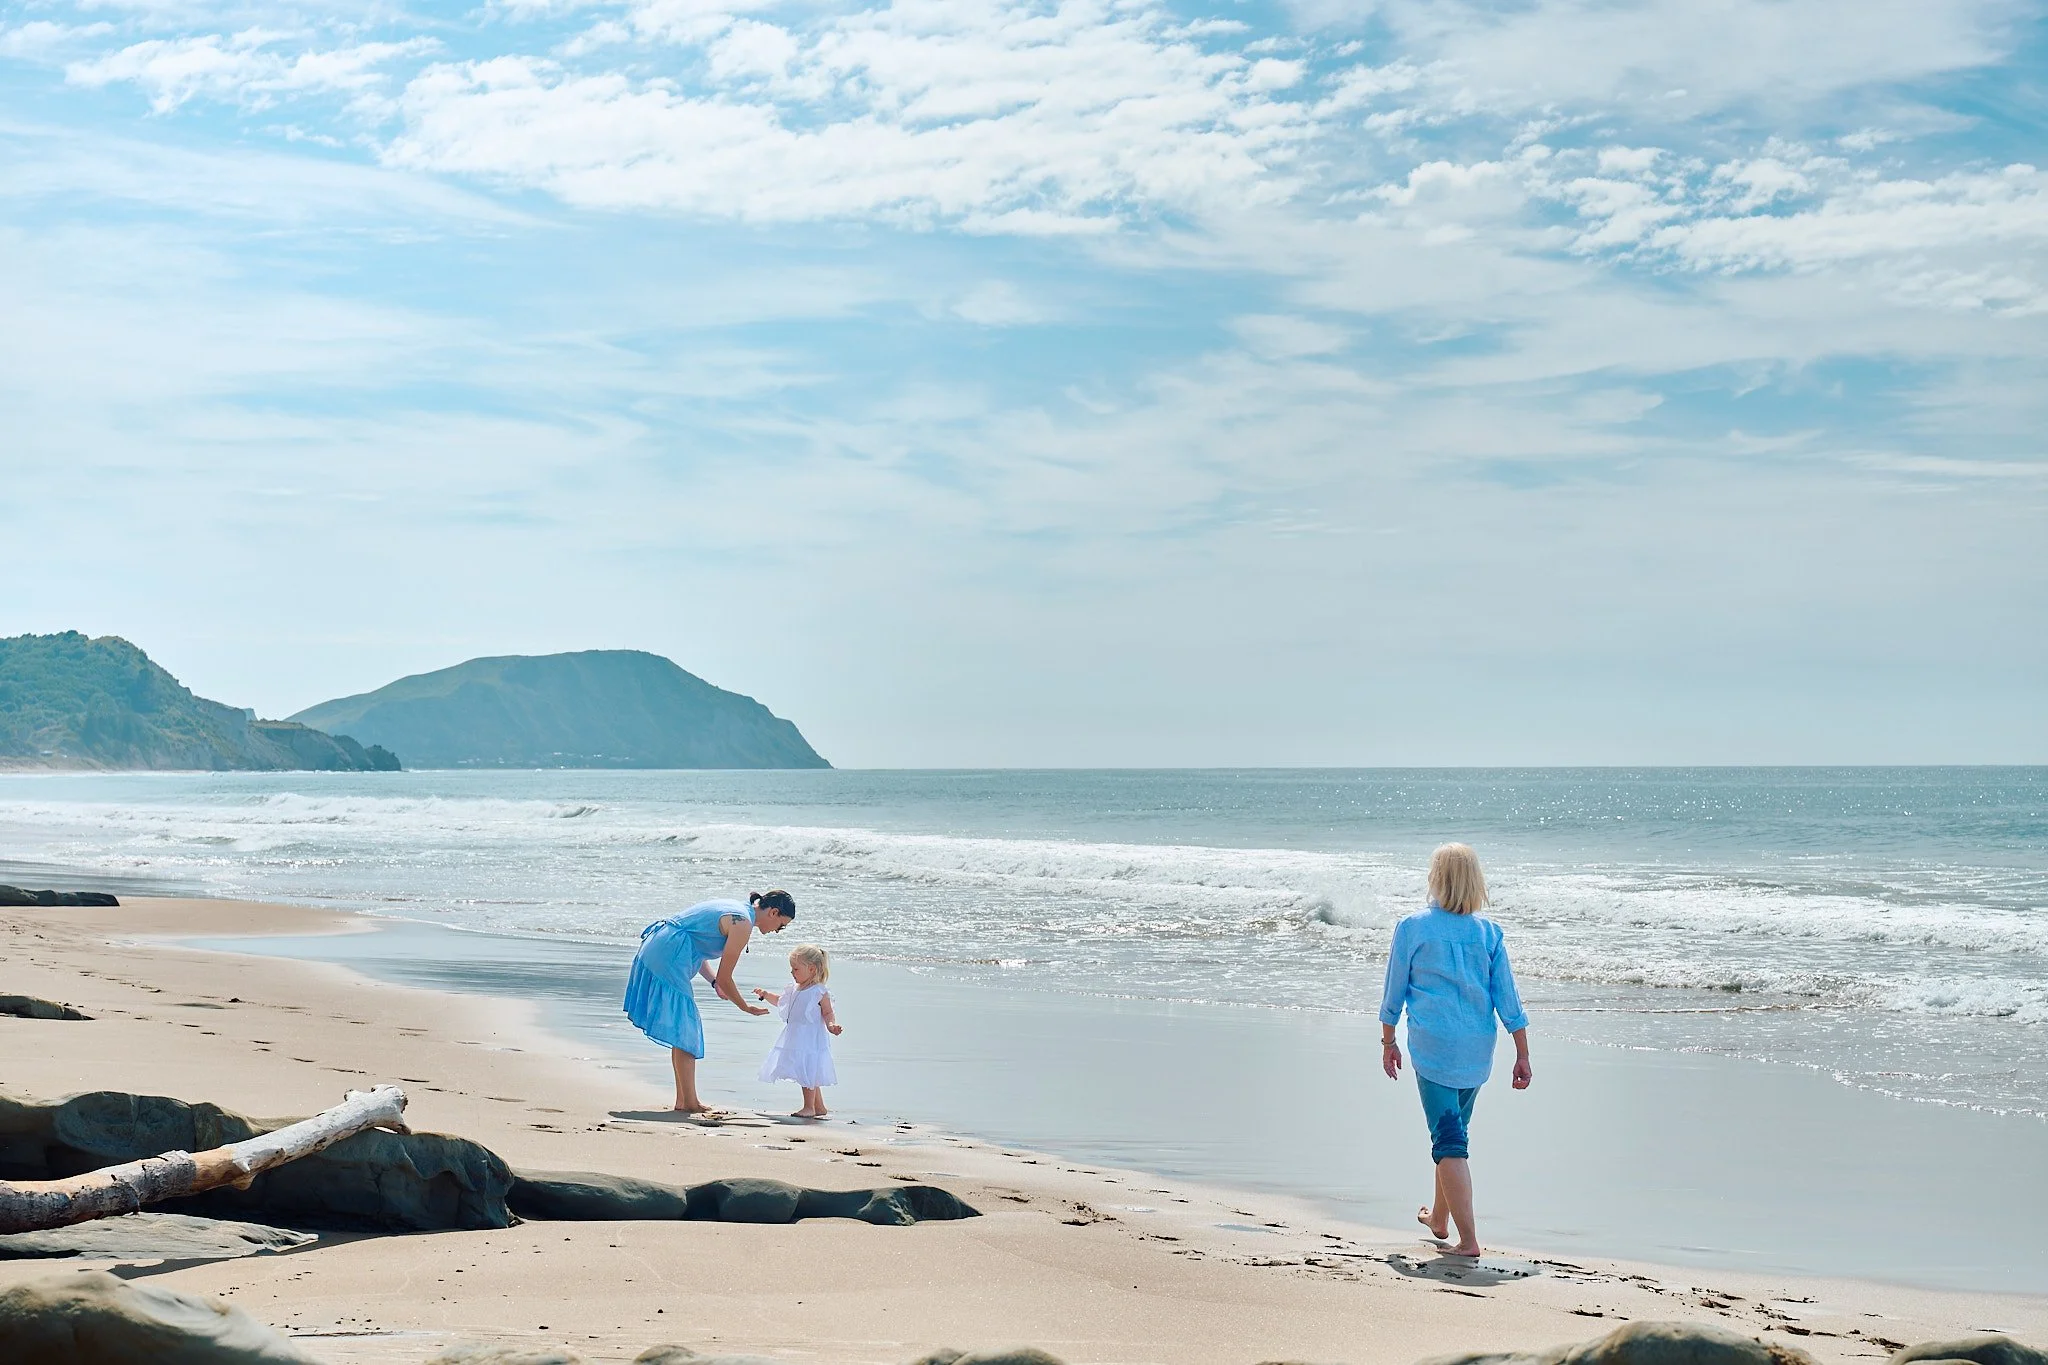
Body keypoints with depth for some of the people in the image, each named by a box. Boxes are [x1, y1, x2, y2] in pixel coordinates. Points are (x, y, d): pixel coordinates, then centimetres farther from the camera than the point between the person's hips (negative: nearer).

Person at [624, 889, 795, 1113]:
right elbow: (725, 978, -10)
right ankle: (689, 1103, -2)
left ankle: (683, 1100, 17)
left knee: (683, 1029, 13)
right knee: (684, 1029, -5)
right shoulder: (743, 924, -12)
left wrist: (715, 982, 10)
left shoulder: (734, 910, 18)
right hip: (668, 958, -10)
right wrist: (747, 1008, 4)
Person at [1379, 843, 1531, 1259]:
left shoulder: (1412, 928, -5)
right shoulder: (1488, 932, 2)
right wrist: (1523, 1056, 5)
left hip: (1433, 1046, -4)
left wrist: (1388, 1041, 14)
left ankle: (1468, 1240, -12)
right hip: (1477, 1051, 4)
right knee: (1455, 1129, 22)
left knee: (1449, 1140, -4)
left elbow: (1394, 991, 2)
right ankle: (1439, 1217, 39)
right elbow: (1508, 999, 1)